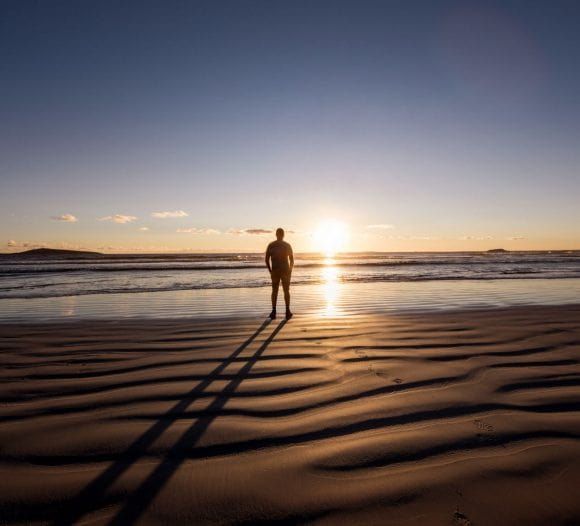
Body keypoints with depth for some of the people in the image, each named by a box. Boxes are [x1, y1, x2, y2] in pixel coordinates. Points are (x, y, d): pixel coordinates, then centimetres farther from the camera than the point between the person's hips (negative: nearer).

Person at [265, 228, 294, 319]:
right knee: (286, 291, 8)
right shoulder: (287, 245, -4)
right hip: (285, 270, -1)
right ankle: (287, 312, 6)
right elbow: (292, 260, -1)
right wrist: (290, 270, 13)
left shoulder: (270, 245, 0)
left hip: (275, 271, 1)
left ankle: (273, 312, 5)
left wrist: (270, 271, 11)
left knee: (274, 291, 12)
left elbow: (267, 260, -1)